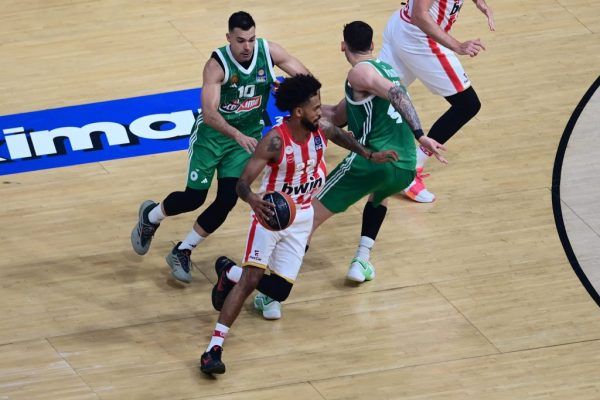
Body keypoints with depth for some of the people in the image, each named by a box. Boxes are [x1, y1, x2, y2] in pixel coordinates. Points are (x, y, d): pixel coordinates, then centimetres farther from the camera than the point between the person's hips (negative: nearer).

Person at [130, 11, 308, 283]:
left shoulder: (269, 52, -16)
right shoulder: (218, 64, -27)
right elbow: (209, 113, -35)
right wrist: (237, 135, -49)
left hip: (248, 136, 3)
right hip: (213, 132, -3)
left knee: (227, 200, -5)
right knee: (195, 198, 2)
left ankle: (182, 252, 15)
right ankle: (150, 216, 36)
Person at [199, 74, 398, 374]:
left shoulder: (322, 130, -9)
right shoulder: (275, 141, -26)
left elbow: (341, 136, 18)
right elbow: (242, 183, -31)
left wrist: (369, 156, 22)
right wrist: (253, 200, -52)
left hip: (301, 217, 6)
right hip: (270, 213, -6)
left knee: (279, 290, 4)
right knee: (252, 275, -22)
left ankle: (229, 273, 36)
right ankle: (214, 348, -22)